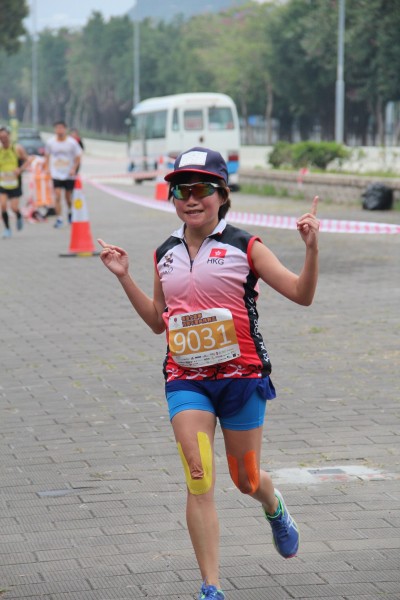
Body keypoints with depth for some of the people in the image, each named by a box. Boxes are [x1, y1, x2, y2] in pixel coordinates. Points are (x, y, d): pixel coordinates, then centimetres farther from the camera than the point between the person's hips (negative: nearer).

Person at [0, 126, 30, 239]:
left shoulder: (18, 149, -5)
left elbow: (27, 160, 3)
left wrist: (20, 169, -15)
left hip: (15, 183, -1)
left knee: (14, 207, -7)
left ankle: (19, 217, 30)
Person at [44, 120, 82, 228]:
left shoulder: (72, 142, -8)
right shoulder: (50, 142, -2)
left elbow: (77, 158, -2)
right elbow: (47, 156, 11)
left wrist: (74, 169, -14)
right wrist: (47, 168, -1)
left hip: (69, 175, 0)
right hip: (56, 174, 0)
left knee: (68, 196, 11)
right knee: (57, 196, -12)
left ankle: (70, 212, 41)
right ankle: (59, 219, -8)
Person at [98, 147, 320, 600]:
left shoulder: (244, 247, -4)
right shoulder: (165, 254, 8)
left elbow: (302, 294, -6)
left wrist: (311, 248, -21)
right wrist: (124, 277, 11)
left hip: (241, 375, -2)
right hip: (186, 379, 2)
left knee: (245, 480, 11)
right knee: (199, 479, -13)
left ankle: (274, 507, 50)